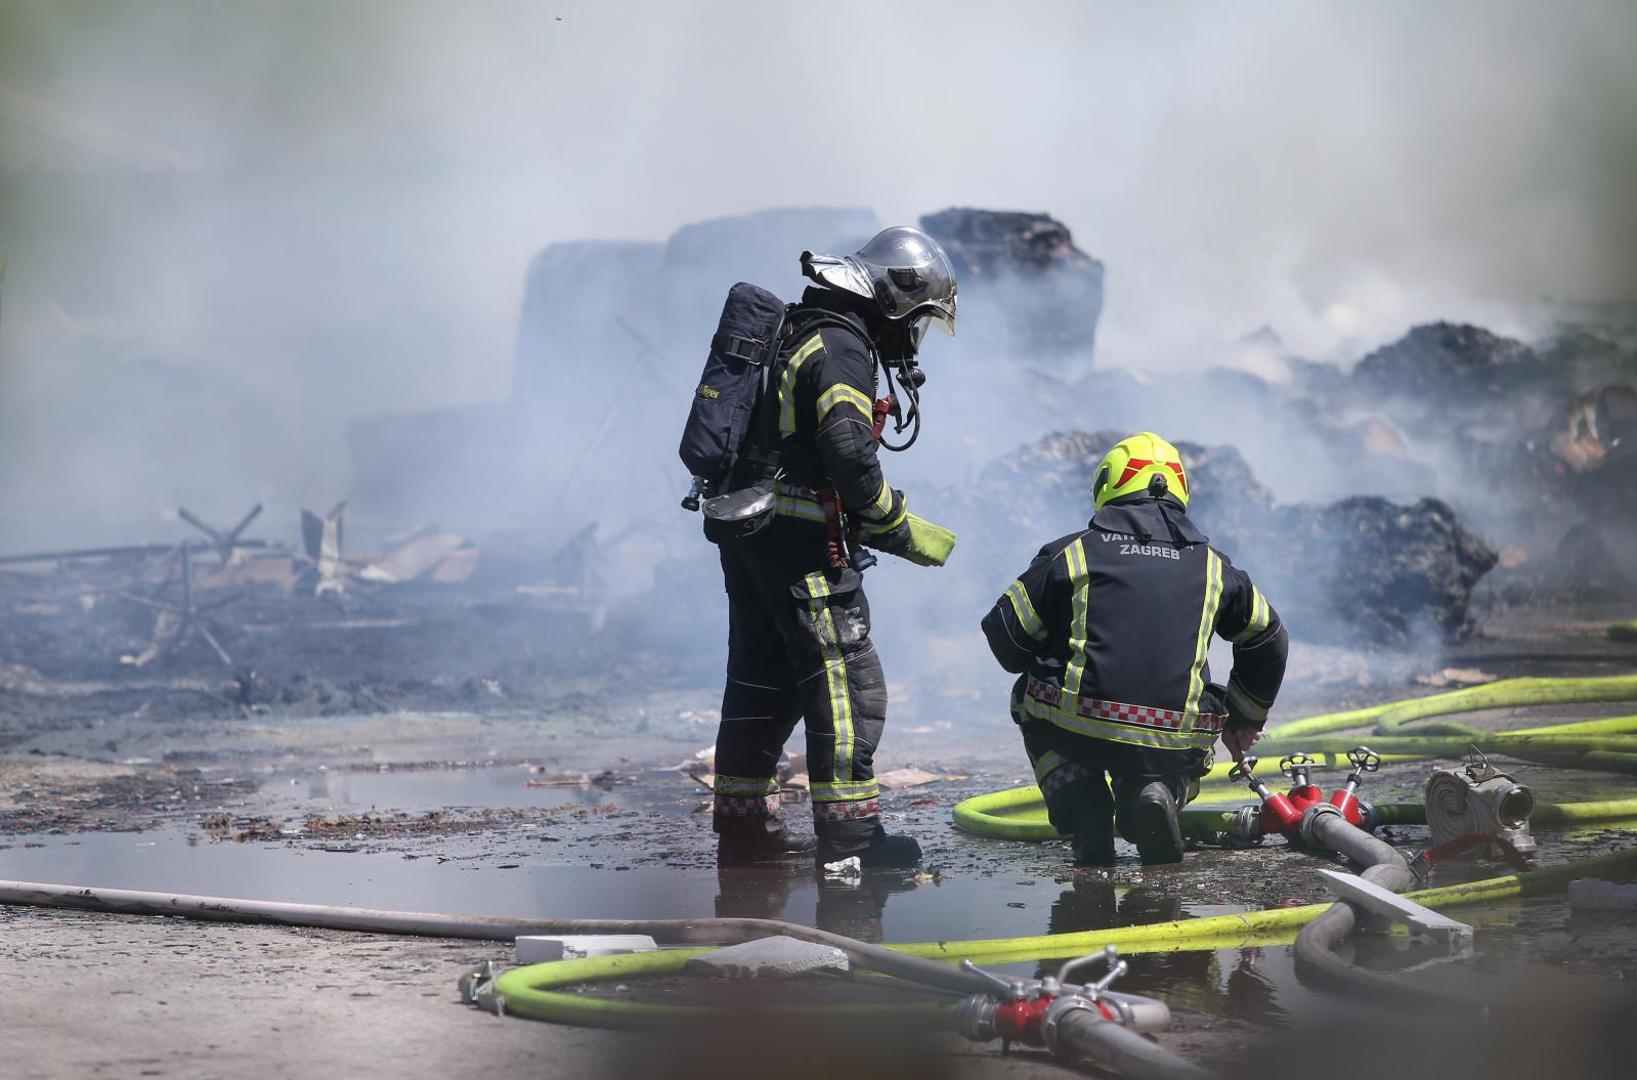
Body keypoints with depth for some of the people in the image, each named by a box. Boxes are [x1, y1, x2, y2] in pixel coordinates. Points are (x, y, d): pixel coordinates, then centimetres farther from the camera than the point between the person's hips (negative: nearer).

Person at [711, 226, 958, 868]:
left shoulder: (801, 334, 18)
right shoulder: (842, 348, -14)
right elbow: (848, 452, -25)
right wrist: (901, 531, -15)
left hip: (746, 529, 10)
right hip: (799, 535, -10)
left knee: (762, 678, 16)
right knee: (845, 677, -7)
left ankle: (743, 828, 22)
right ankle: (848, 833, -8)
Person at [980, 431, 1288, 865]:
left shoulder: (1071, 554, 6)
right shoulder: (1211, 566, 15)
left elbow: (1004, 634, 8)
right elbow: (1267, 639, 29)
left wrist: (1049, 674, 30)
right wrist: (1245, 720, 45)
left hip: (1078, 731, -2)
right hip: (1176, 743, 2)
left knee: (1031, 702, 31)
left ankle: (1082, 809, 9)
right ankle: (1159, 793, -2)